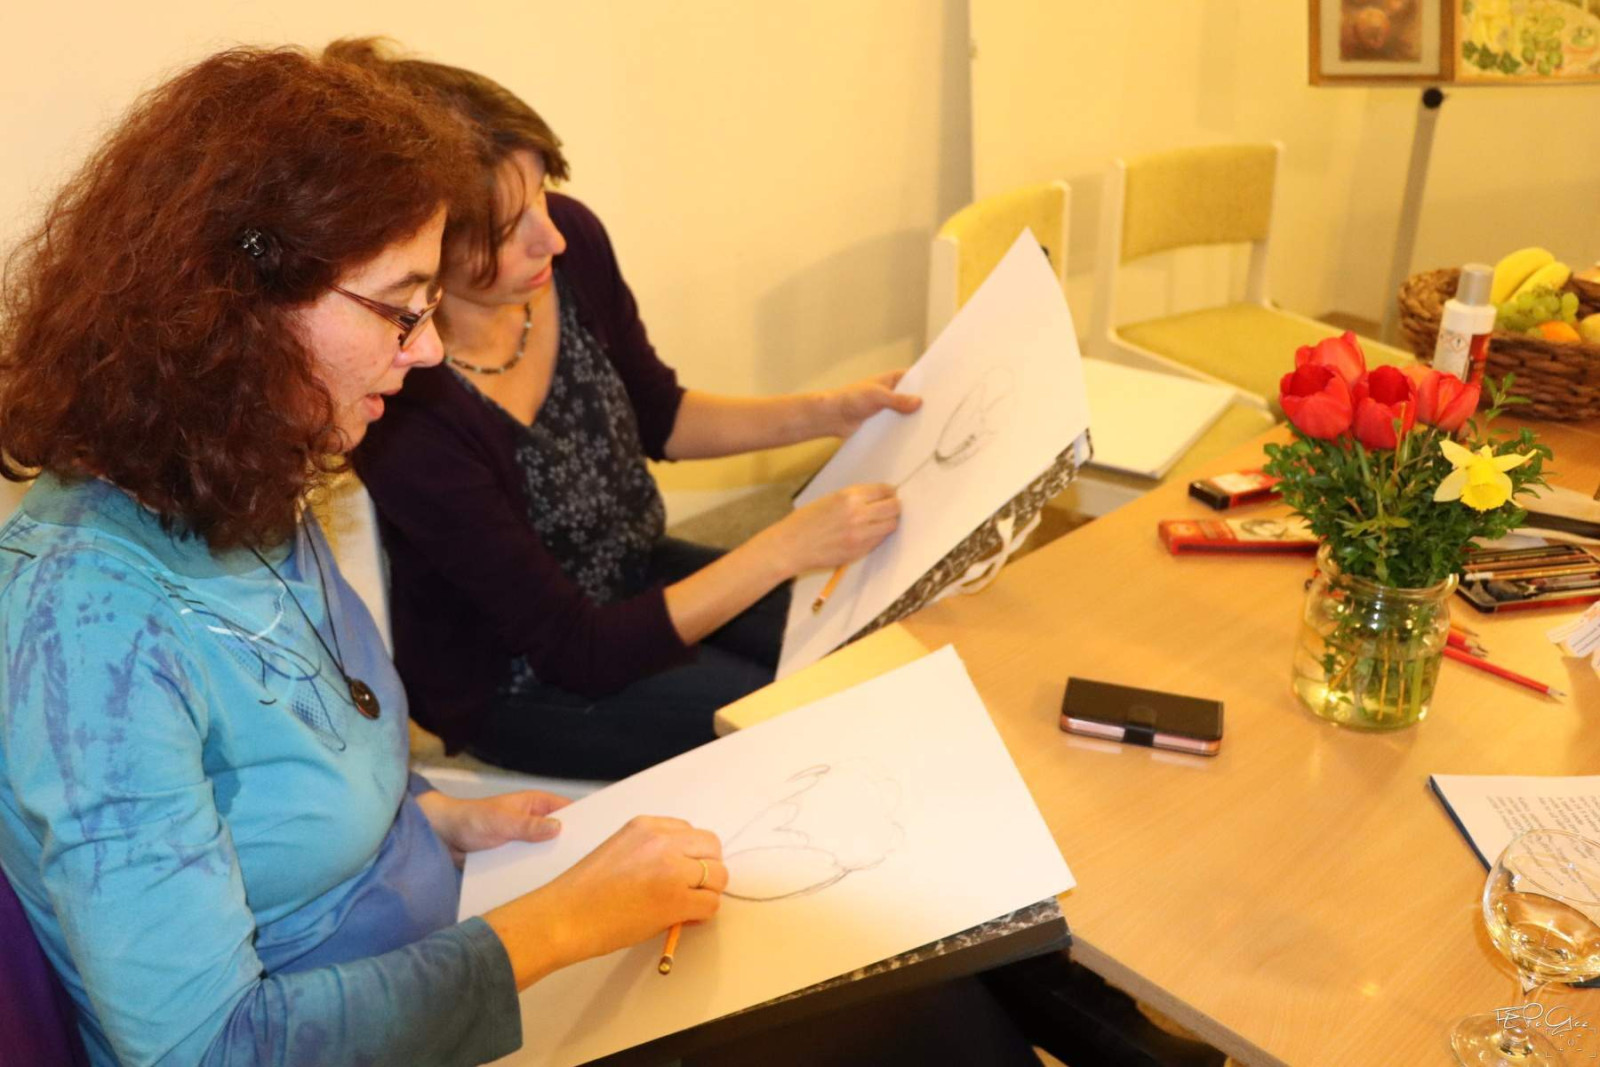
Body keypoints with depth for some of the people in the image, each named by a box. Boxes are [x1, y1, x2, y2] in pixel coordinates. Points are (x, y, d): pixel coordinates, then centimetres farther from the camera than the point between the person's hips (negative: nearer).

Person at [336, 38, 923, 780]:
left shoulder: (571, 238, -18)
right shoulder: (407, 419, -35)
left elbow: (660, 417, 3)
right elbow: (585, 653, -27)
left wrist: (827, 414, -8)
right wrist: (785, 548, -30)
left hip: (639, 577, 6)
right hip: (520, 680, -6)